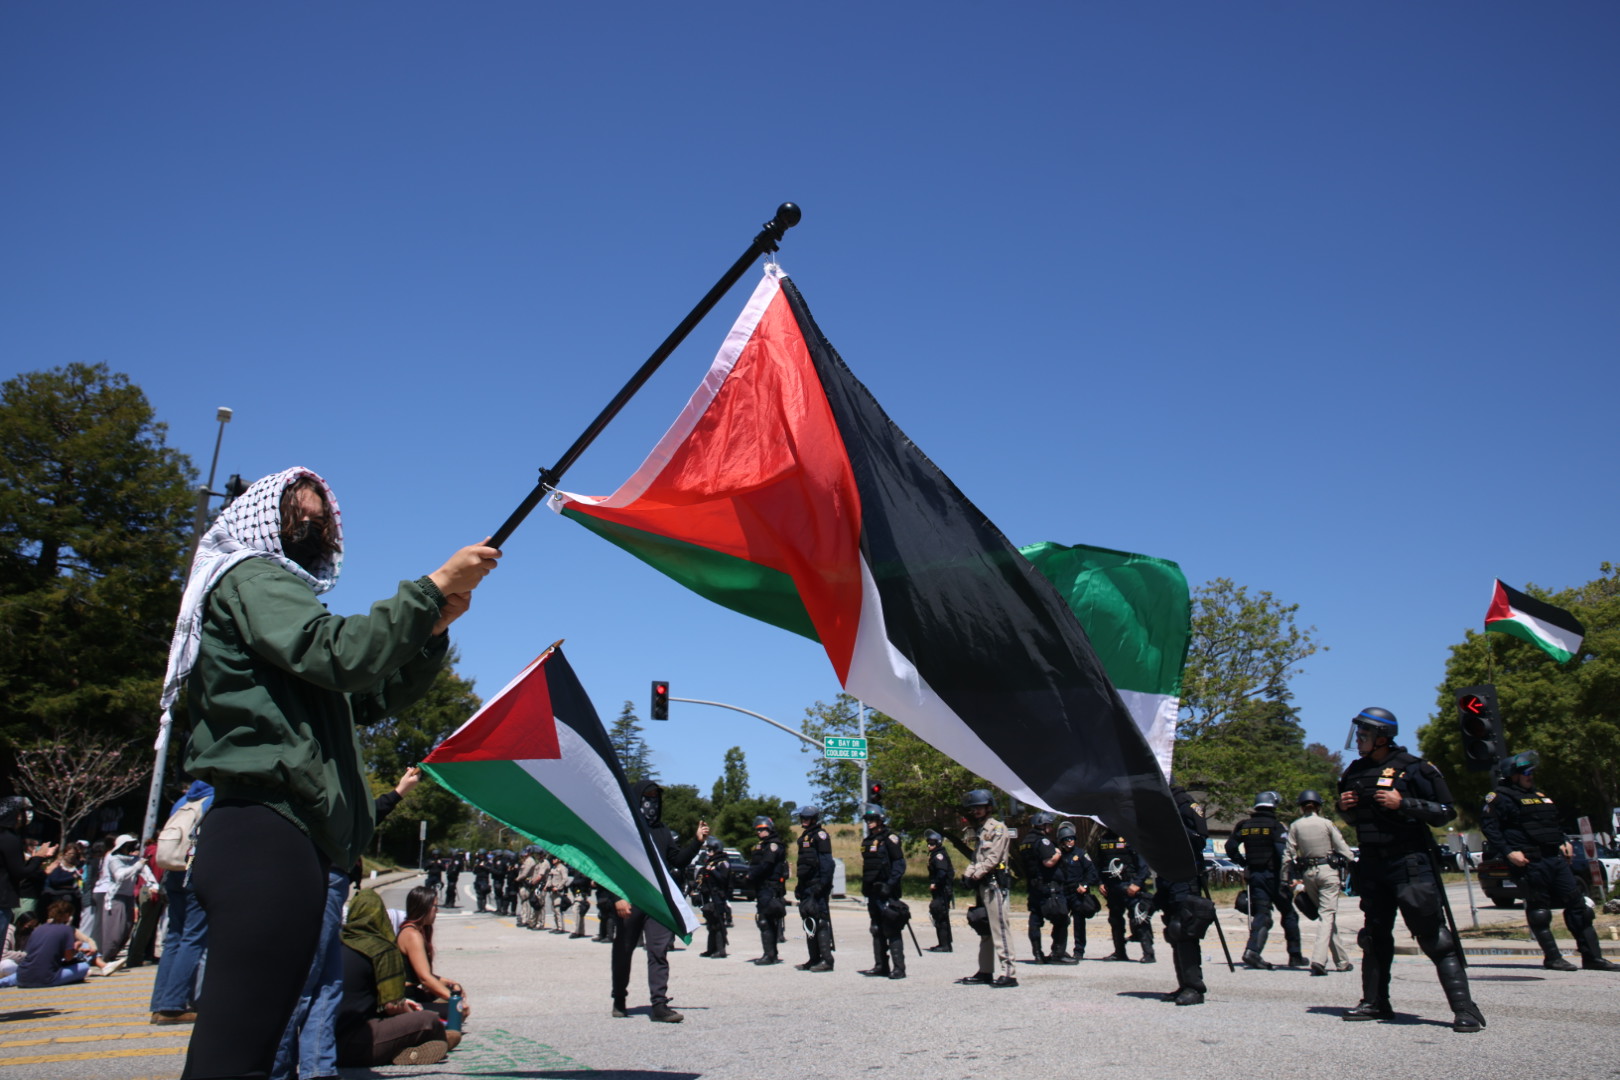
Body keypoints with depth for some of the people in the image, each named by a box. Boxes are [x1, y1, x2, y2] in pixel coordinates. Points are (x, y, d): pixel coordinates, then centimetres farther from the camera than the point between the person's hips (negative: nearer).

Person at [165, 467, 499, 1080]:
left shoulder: (279, 589, 29)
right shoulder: (250, 577, 0)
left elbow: (372, 699, 25)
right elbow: (341, 656, -20)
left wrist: (432, 628, 10)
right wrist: (433, 588, -12)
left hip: (286, 835, 11)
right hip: (269, 831, -11)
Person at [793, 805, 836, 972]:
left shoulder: (820, 835, -8)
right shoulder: (804, 837, 20)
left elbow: (827, 862, -16)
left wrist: (822, 884, -23)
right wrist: (799, 886, 21)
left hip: (817, 887, -10)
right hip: (806, 888, 10)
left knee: (821, 922, -10)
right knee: (809, 922, 12)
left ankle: (826, 960, -8)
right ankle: (814, 959, 18)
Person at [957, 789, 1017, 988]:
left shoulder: (997, 828, -6)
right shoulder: (975, 831, 18)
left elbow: (993, 858, -14)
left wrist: (976, 875, -16)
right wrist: (967, 874, 1)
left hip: (994, 883, -8)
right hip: (981, 884, 8)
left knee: (999, 928, -11)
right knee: (984, 928, 11)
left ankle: (1009, 973, -12)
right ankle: (985, 971, 17)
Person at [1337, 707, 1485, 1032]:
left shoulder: (1413, 768, -8)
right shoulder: (1355, 772, 11)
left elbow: (1446, 811, -9)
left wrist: (1402, 803, -20)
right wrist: (1345, 807, 1)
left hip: (1409, 861, -7)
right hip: (1371, 864, 7)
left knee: (1432, 934, -9)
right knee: (1375, 935, 12)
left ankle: (1464, 1008, -5)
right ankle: (1374, 1002, 20)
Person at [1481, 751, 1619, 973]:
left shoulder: (1540, 796, 22)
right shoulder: (1500, 798, -4)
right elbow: (1489, 827, -12)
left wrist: (1564, 842, 13)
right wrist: (1508, 852, -19)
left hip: (1556, 858, 8)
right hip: (1530, 862, -8)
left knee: (1577, 904, 5)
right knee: (1539, 910, -2)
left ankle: (1592, 956, 10)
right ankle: (1552, 957, 5)